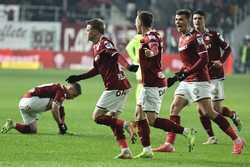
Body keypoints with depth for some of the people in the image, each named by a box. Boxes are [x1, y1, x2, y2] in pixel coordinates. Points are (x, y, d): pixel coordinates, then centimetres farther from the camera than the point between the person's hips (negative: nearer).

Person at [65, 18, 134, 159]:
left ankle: (126, 125, -13)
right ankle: (126, 150, 7)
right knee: (112, 118, 11)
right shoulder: (97, 46, 19)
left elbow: (117, 56, -27)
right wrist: (78, 78, 31)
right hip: (120, 87, 10)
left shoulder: (104, 43, -10)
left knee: (97, 117, -6)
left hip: (115, 87, -10)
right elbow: (97, 69, 29)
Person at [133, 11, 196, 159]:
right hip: (150, 83, 10)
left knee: (152, 120, -13)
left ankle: (186, 131, -14)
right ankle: (147, 150, 13)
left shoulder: (150, 37, -17)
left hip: (153, 84, -10)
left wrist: (151, 52, -62)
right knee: (139, 114, 12)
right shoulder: (152, 35, 13)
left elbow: (155, 48, -39)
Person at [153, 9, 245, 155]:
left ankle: (237, 140, -5)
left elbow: (204, 59, -18)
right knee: (175, 108, 0)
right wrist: (180, 73, 16)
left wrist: (187, 72, -21)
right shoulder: (182, 39, 16)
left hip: (199, 80, -9)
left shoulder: (196, 37, -11)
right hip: (187, 81, 9)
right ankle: (169, 144, 0)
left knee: (208, 112, -12)